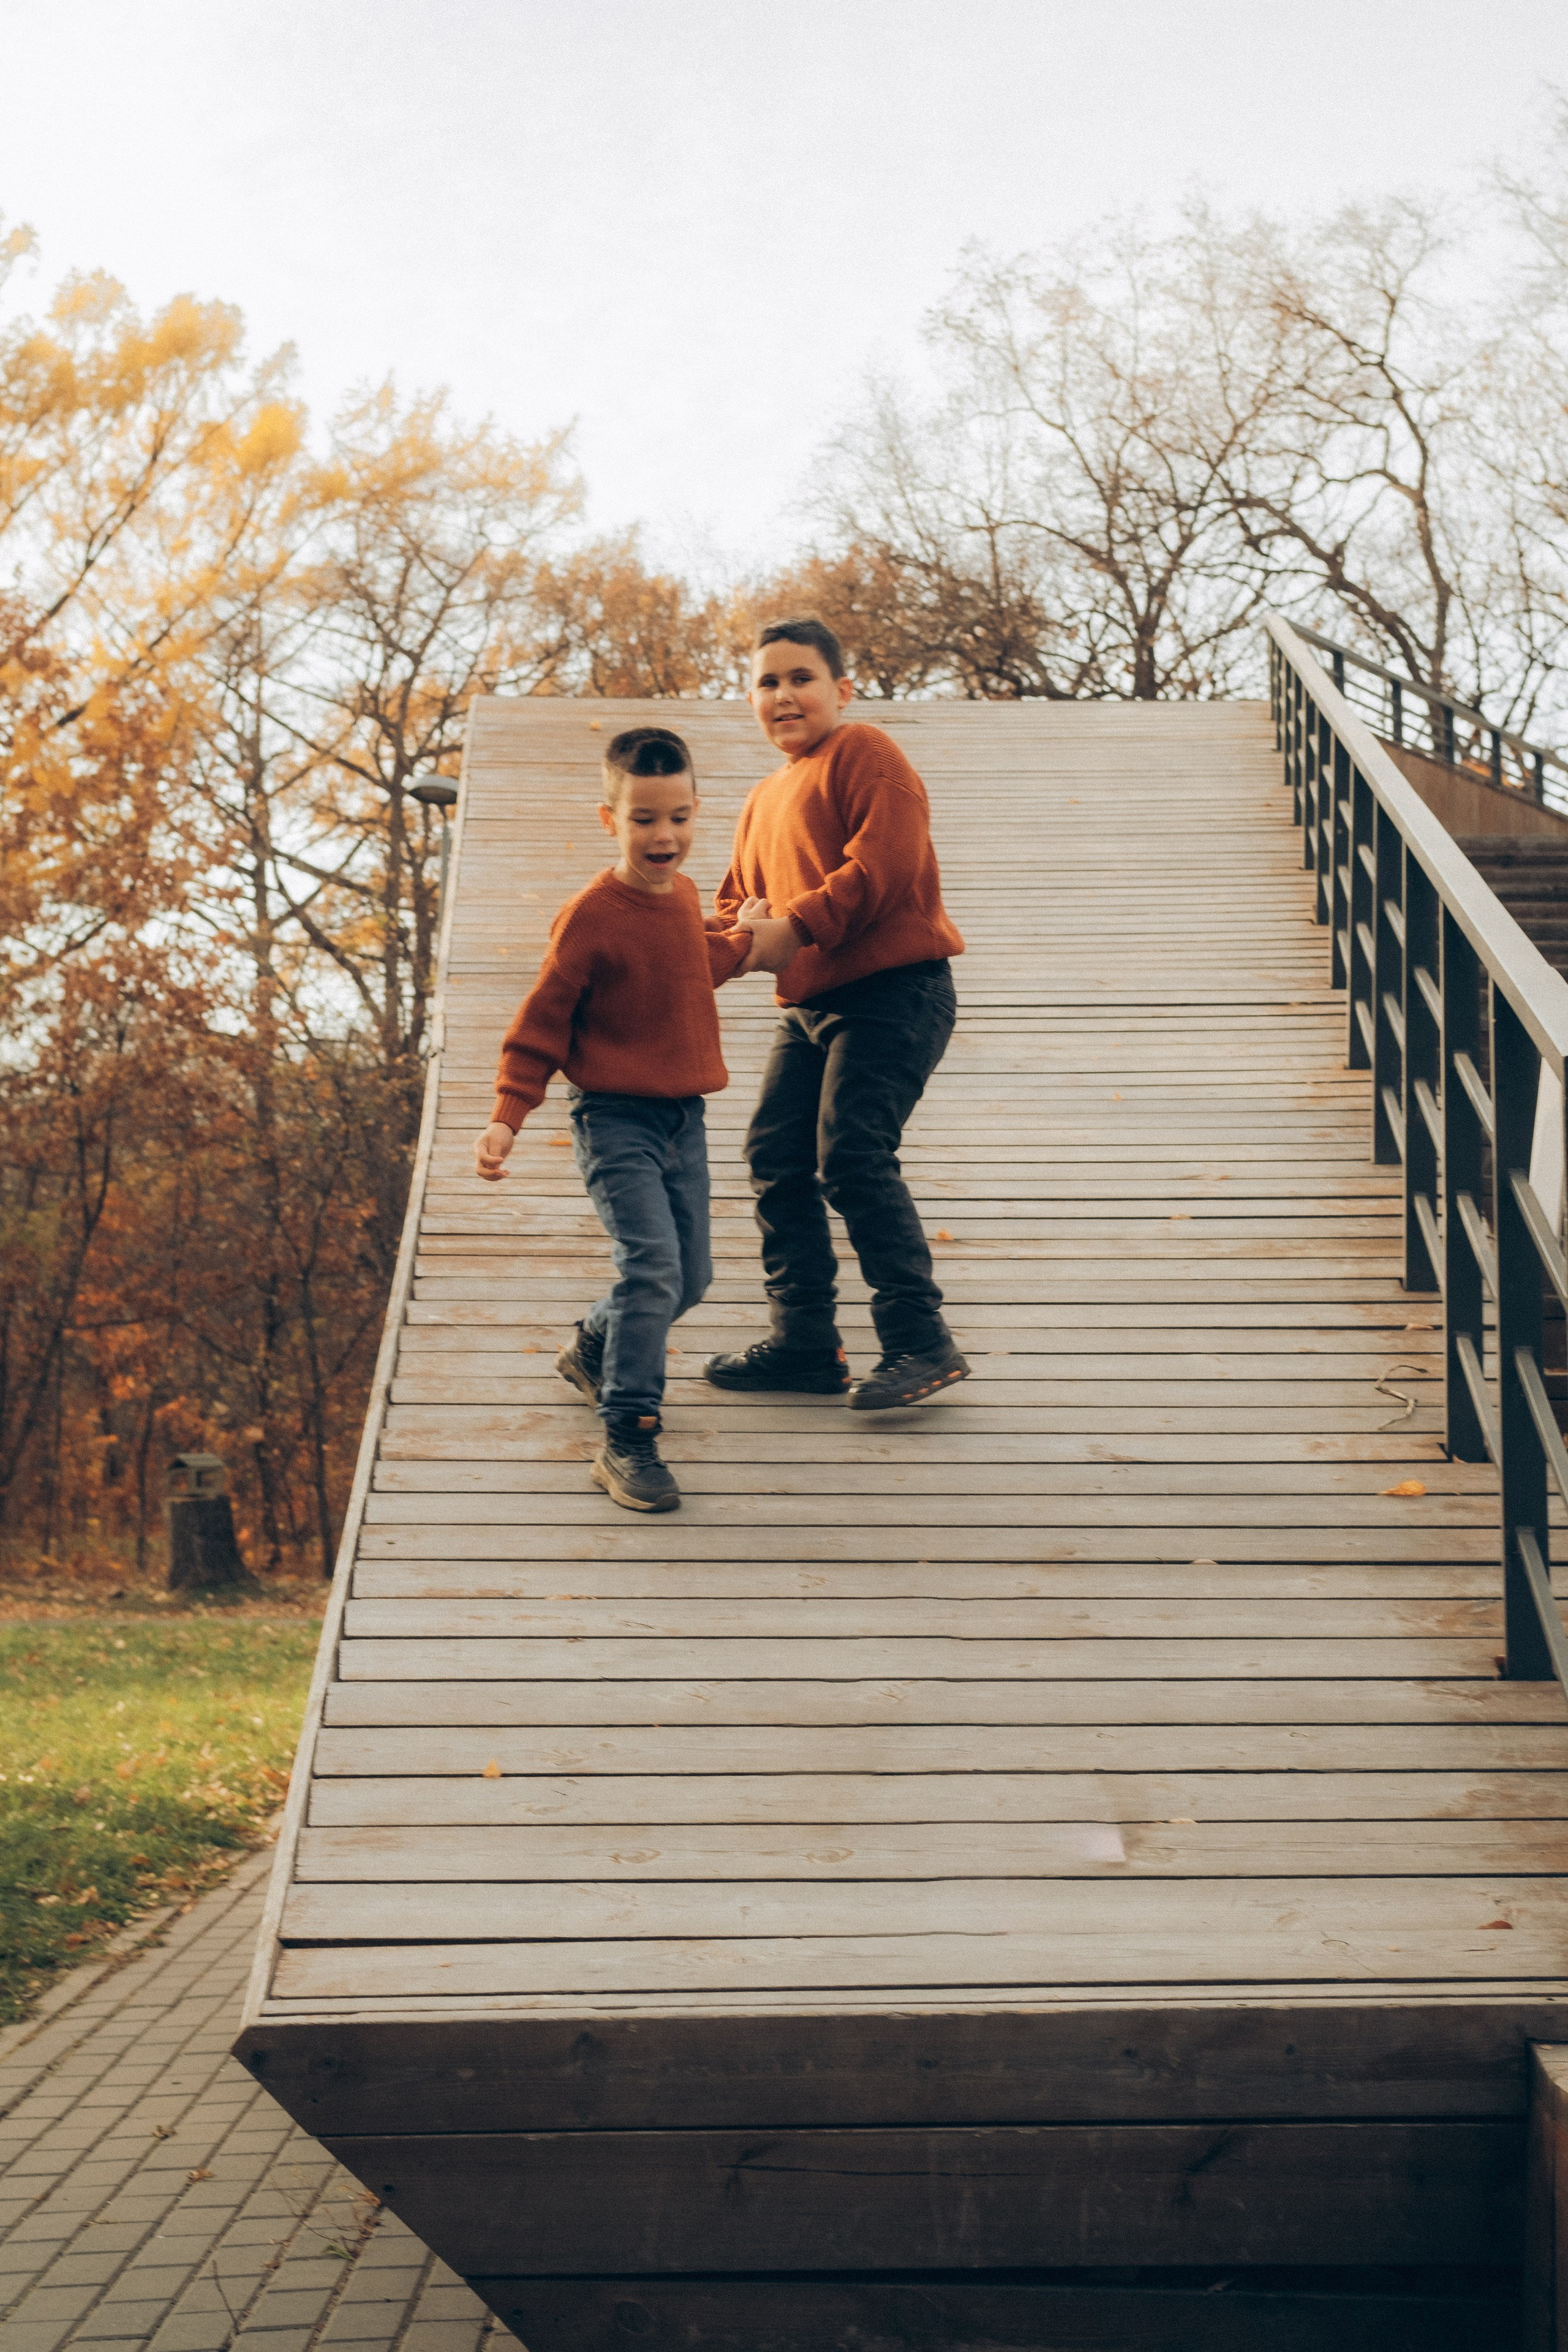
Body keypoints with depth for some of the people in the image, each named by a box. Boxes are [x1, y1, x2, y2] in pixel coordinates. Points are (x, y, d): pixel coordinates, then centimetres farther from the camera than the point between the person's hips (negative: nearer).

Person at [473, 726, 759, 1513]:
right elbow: (541, 1022, -11)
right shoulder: (591, 916, -14)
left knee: (692, 1276, 13)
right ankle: (626, 1442, -12)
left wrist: (741, 941, 23)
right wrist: (506, 1119, -17)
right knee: (652, 1267, -19)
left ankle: (593, 1348, 41)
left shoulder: (684, 896, 7)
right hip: (616, 1120, -7)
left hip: (684, 1118, 7)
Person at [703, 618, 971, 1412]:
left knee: (851, 1153, -18)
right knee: (776, 1155, 6)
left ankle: (920, 1341, -12)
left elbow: (884, 864, -18)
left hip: (893, 993, -9)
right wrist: (746, 929, -1)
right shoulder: (764, 799, 23)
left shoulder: (864, 753, -4)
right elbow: (736, 899, 24)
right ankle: (805, 1343, 14)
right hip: (809, 1004, 9)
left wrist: (794, 927, -20)